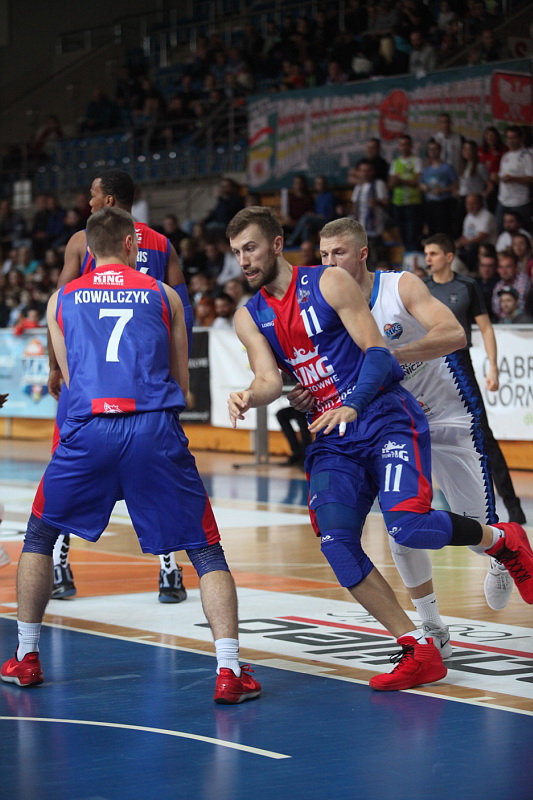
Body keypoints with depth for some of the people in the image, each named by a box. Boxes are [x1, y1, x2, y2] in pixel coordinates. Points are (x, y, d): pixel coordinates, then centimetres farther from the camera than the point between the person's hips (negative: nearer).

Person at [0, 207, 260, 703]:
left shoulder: (62, 300, 20)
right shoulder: (162, 294, 18)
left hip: (89, 429, 1)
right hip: (155, 429, -1)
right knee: (206, 551, 7)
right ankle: (229, 671, -6)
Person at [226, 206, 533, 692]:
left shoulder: (328, 283, -6)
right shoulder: (250, 317, 9)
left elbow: (378, 353, -12)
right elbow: (270, 381, -2)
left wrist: (351, 406, -29)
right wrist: (248, 398, -26)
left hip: (387, 419, -5)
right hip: (332, 440, 5)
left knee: (408, 527, -25)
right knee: (336, 543, -16)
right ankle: (419, 652, -9)